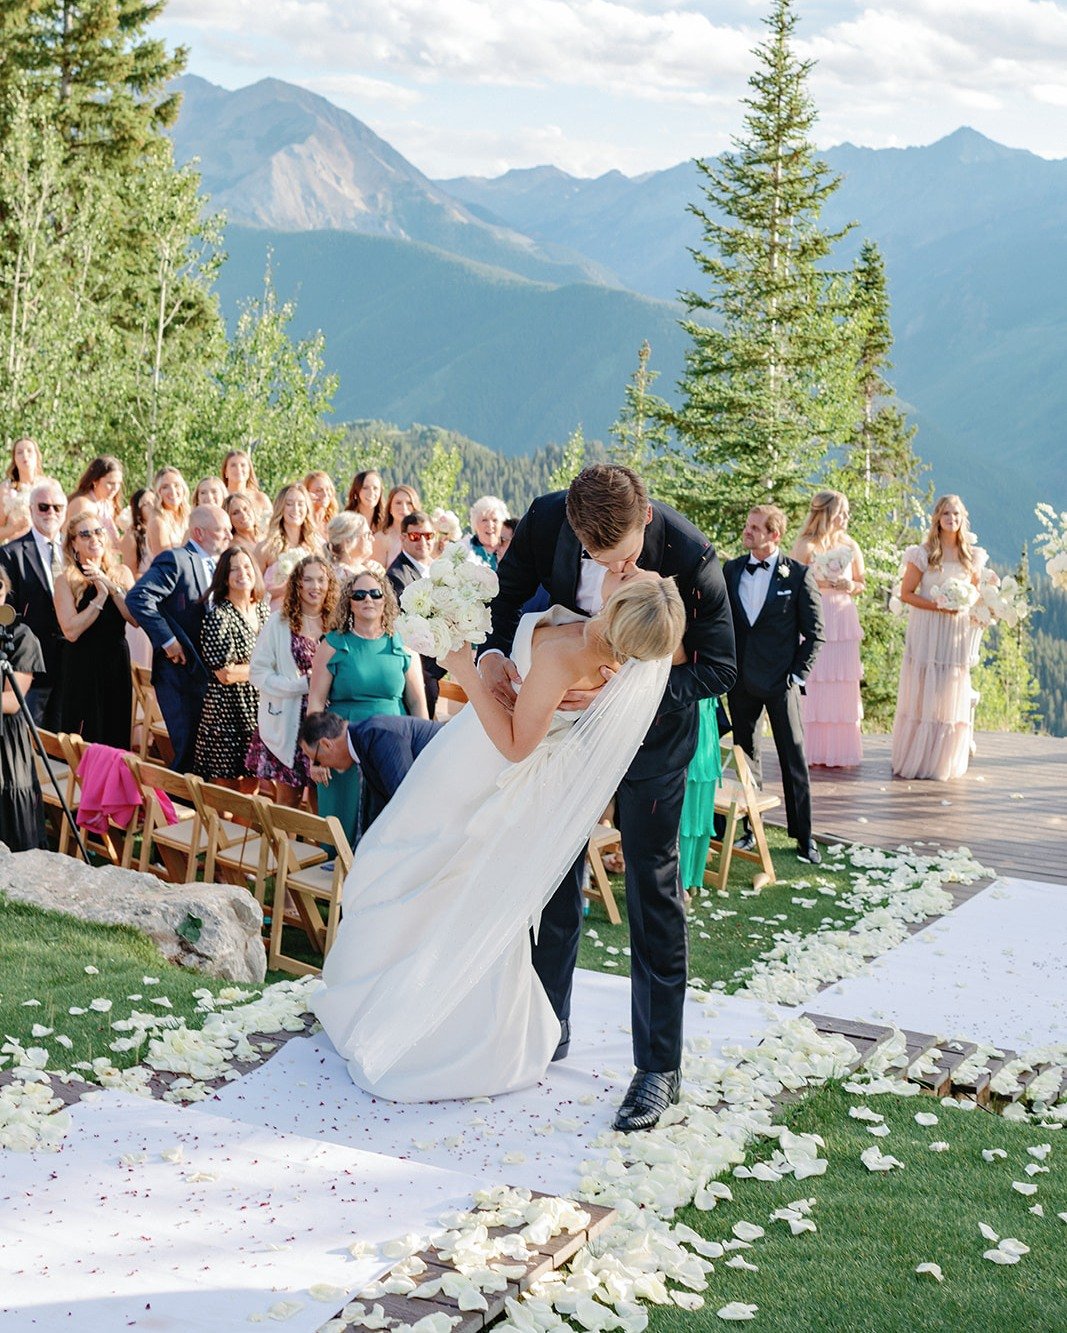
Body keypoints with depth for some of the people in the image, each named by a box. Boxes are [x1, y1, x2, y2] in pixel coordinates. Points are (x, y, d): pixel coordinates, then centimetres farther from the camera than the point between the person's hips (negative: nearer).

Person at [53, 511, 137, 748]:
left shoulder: (122, 573, 6)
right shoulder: (66, 580, -6)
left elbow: (136, 619, -6)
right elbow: (71, 631, -16)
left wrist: (112, 587, -15)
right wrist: (100, 596, -17)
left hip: (117, 662, 4)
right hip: (83, 667, -4)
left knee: (117, 735, 10)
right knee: (85, 739, 2)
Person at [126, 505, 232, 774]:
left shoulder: (218, 565, 15)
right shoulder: (175, 559, -10)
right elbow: (138, 598, -22)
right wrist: (167, 641, -20)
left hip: (209, 672, 8)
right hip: (181, 671, -8)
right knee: (188, 752, -6)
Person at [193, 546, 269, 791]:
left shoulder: (262, 607, 7)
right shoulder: (218, 615, -14)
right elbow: (224, 673, -17)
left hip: (258, 705, 6)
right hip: (228, 707, -6)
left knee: (252, 784, 11)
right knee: (227, 783, 1)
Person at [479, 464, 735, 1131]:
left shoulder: (690, 556, -30)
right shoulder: (545, 520, -21)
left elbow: (718, 669, -22)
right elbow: (509, 592, -2)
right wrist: (493, 651, -21)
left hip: (652, 729, -4)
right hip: (567, 715, 4)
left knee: (653, 887, -2)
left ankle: (660, 1067, 7)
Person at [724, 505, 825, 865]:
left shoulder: (797, 575, -6)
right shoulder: (730, 571, 5)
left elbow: (814, 630, -3)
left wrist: (798, 673, -8)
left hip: (781, 682, -4)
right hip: (741, 682, 4)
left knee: (794, 758, 2)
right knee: (745, 756, 11)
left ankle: (803, 835, 10)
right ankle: (748, 828, 22)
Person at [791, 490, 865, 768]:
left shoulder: (850, 546, 10)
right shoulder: (805, 546, -3)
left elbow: (861, 583, 18)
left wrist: (851, 586, -4)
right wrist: (828, 584, -16)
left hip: (843, 618, 4)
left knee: (842, 687, 3)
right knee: (812, 683, -2)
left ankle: (838, 751, 9)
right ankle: (811, 750, 4)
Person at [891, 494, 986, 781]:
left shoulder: (972, 556, 8)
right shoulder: (923, 554, -3)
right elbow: (906, 593, -3)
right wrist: (937, 606, -16)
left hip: (958, 631, 3)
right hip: (927, 630, -3)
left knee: (952, 695, 4)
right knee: (922, 693, -2)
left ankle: (943, 762, 14)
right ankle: (914, 760, 6)